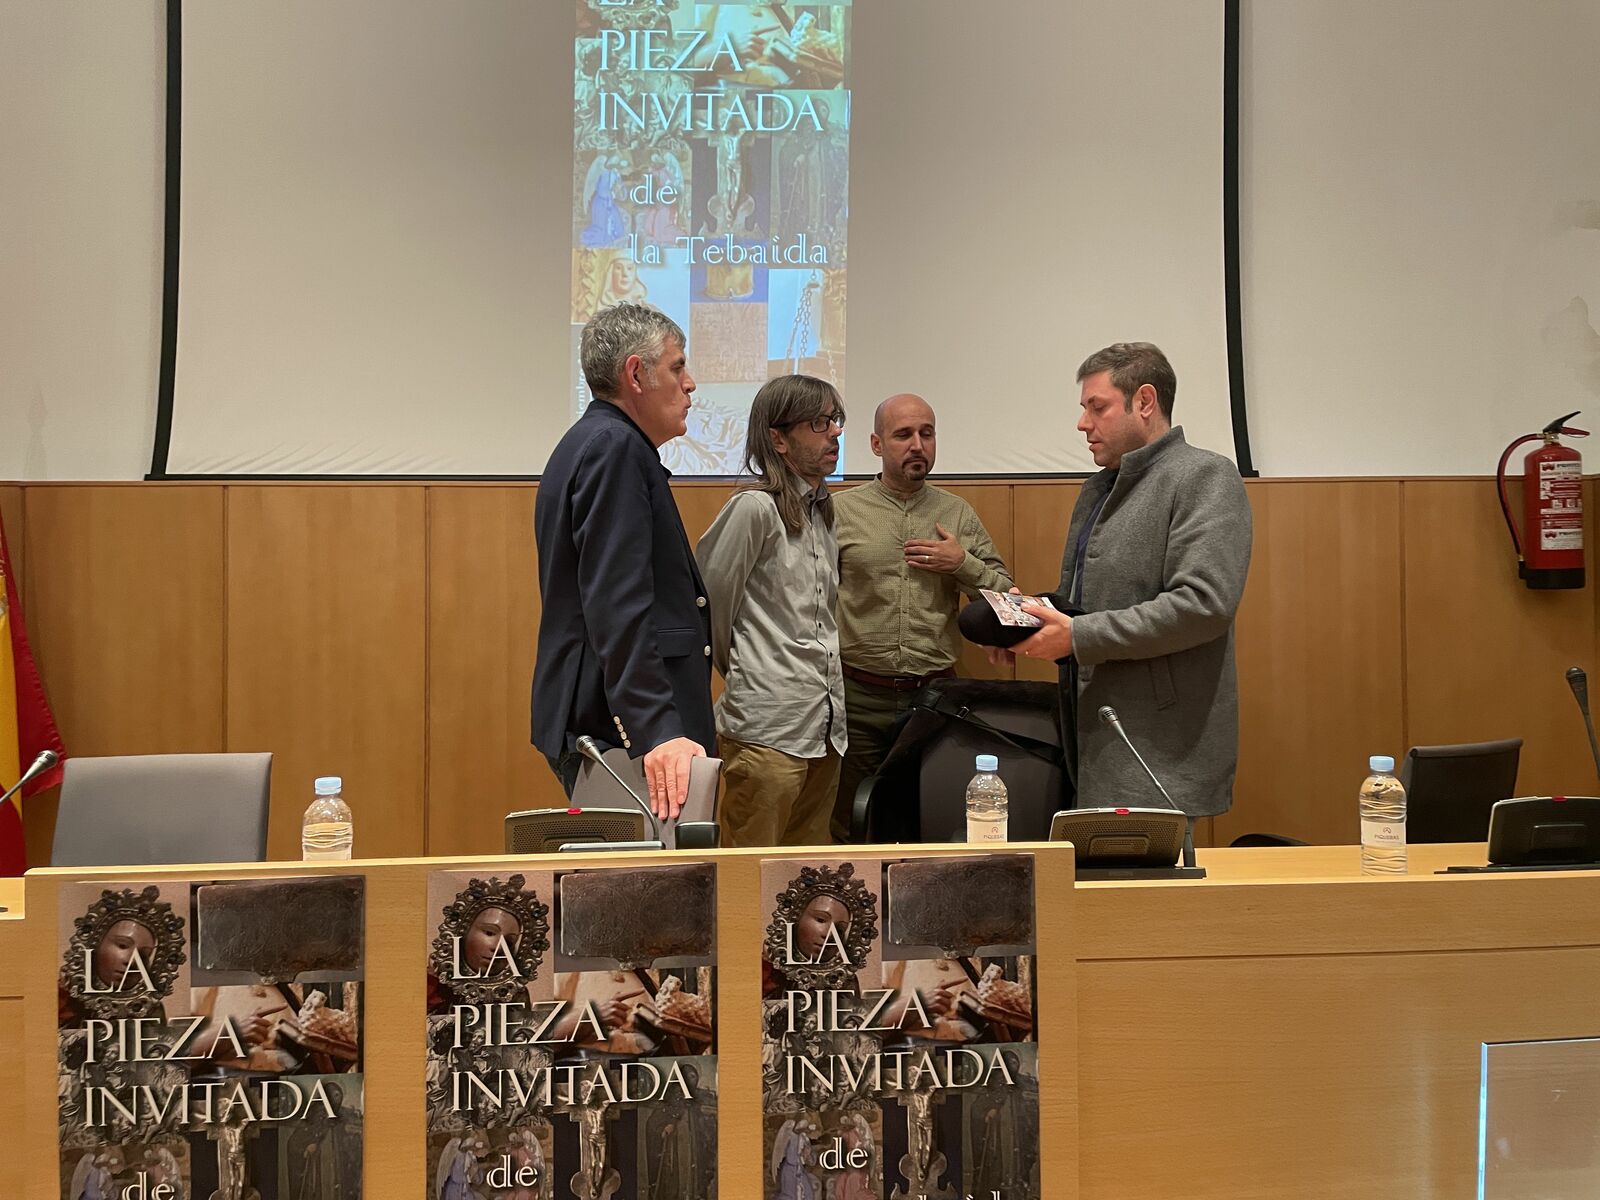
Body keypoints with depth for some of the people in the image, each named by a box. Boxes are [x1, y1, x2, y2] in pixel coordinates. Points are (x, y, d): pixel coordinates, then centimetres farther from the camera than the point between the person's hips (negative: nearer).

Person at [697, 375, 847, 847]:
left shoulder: (826, 511, 14)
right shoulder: (754, 508, -11)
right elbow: (709, 603, -6)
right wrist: (738, 671, 7)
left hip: (826, 728, 8)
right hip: (768, 727, -8)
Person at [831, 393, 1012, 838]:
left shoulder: (958, 514, 9)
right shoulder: (840, 511, 2)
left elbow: (1007, 597, 10)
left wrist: (963, 564, -7)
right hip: (859, 697, -2)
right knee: (850, 831, 5)